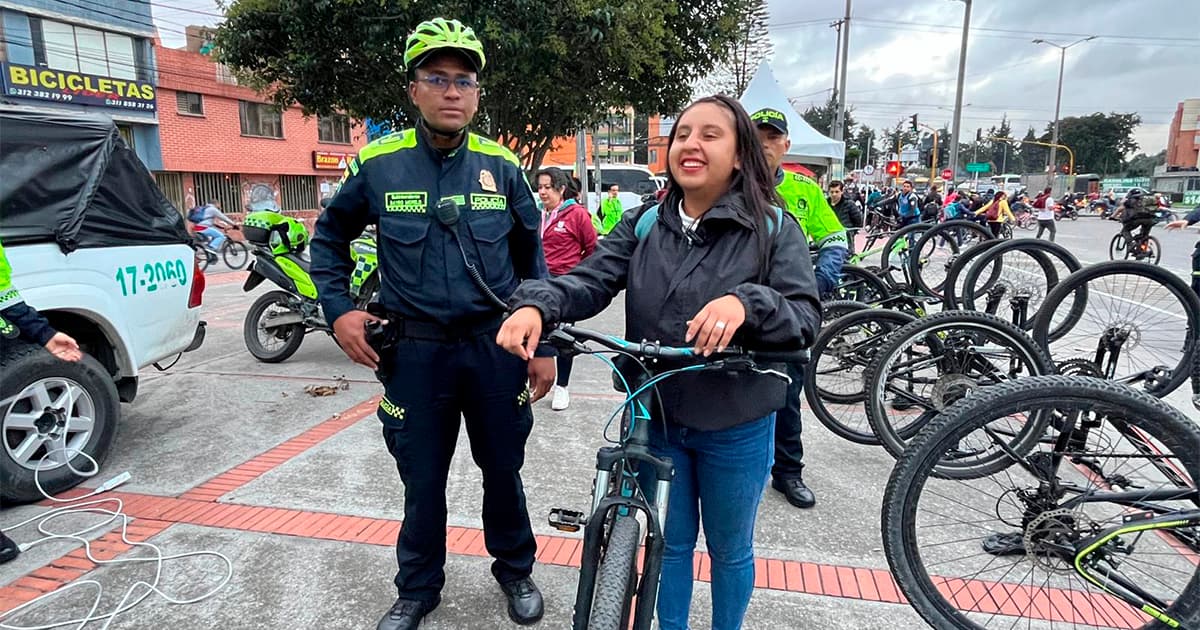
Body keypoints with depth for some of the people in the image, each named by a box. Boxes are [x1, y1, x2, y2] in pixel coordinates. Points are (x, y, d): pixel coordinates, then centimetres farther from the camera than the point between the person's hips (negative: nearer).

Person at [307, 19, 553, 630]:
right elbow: (329, 234, 12)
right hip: (415, 350, 0)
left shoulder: (501, 166, -1)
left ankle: (515, 569, 40)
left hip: (496, 345, 1)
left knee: (503, 469, 15)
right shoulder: (378, 163, -3)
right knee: (422, 479, 14)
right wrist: (338, 310, 1)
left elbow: (531, 258, 5)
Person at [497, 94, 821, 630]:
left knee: (730, 549, 19)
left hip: (735, 426, -2)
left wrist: (746, 304, -38)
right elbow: (589, 281, -12)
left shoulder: (774, 229, -8)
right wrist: (535, 304, -32)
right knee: (670, 542, 21)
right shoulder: (643, 225, 0)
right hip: (656, 418, 2)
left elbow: (805, 318, -17)